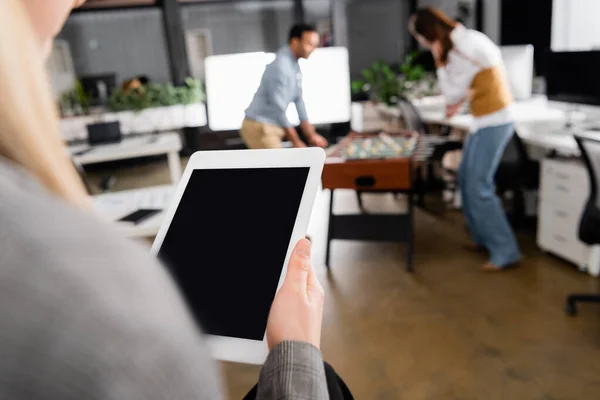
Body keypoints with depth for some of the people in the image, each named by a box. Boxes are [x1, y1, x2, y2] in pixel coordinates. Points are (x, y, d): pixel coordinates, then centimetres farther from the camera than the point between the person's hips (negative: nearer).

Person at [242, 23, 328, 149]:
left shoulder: (294, 65, 9)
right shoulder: (280, 67, -21)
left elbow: (298, 100, 12)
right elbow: (278, 108, -22)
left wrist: (311, 135, 11)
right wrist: (296, 142, -16)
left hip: (270, 127, 10)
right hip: (260, 128, -10)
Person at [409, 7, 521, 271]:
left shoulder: (464, 49, -19)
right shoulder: (463, 40, 10)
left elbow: (452, 94, -12)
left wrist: (440, 61, -8)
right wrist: (458, 102, 1)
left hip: (494, 122, -10)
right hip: (487, 120, 10)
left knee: (479, 187, -9)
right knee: (466, 179, 14)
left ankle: (505, 251, -1)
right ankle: (483, 237, 27)